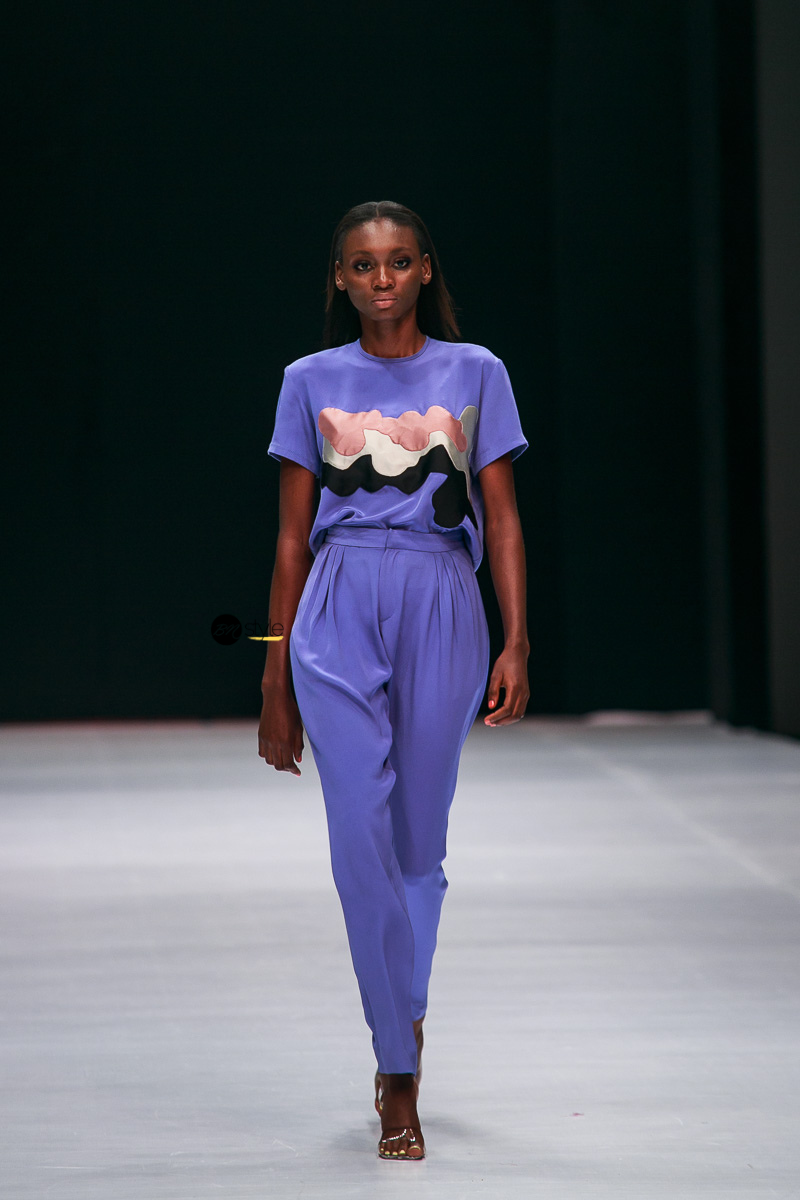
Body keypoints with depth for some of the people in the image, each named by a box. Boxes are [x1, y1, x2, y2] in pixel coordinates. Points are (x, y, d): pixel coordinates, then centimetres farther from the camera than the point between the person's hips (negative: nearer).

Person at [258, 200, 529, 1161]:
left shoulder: (474, 372, 9)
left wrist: (516, 642, -4)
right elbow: (293, 534, 11)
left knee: (419, 837, 5)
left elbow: (501, 517, 8)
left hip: (440, 607, 0)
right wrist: (276, 683, 9)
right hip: (339, 609, 0)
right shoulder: (312, 382, 9)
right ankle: (401, 1079, -8)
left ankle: (399, 1020, 28)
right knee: (360, 830, -11)